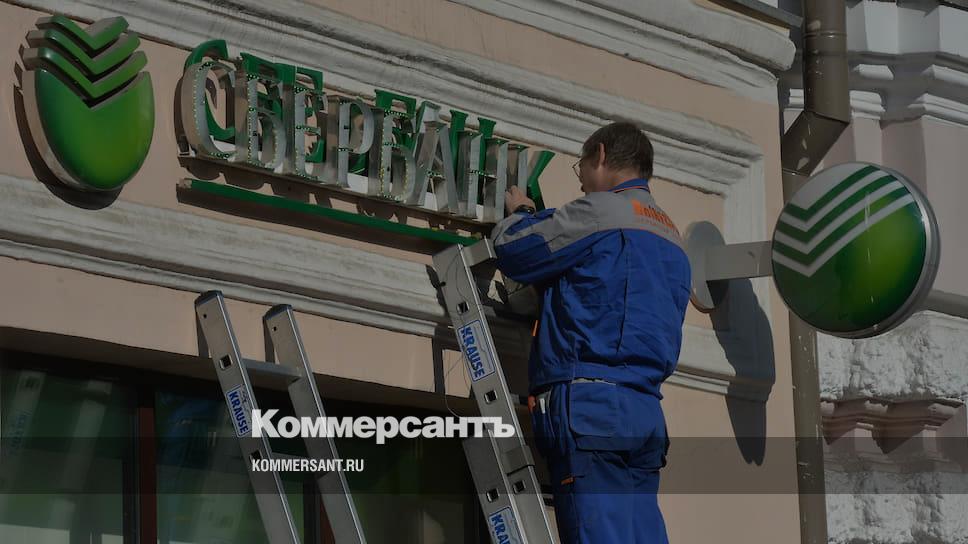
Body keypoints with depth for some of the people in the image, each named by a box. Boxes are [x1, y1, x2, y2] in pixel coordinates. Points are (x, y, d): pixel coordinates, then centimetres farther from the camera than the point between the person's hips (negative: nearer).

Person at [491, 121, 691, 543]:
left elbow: (512, 251, 1)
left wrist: (518, 214, 24)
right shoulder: (669, 236, 25)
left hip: (590, 402, -8)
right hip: (645, 411, 8)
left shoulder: (600, 210, -1)